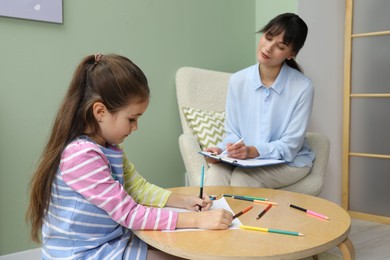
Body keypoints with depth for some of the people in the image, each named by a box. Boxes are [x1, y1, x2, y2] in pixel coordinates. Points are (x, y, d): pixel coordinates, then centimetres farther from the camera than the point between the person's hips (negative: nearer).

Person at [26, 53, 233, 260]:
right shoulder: (81, 155, -26)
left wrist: (183, 201, -4)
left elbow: (138, 187, 9)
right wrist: (197, 219, -24)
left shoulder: (109, 147, 3)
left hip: (111, 243, 8)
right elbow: (129, 214, -25)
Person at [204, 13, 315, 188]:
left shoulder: (303, 87, -14)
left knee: (242, 177, -31)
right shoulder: (237, 81, -4)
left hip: (290, 162, -2)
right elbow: (232, 133, 2)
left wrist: (253, 151, -30)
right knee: (216, 173, -30)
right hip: (245, 161, 2)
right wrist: (221, 149, -20)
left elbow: (290, 145, -14)